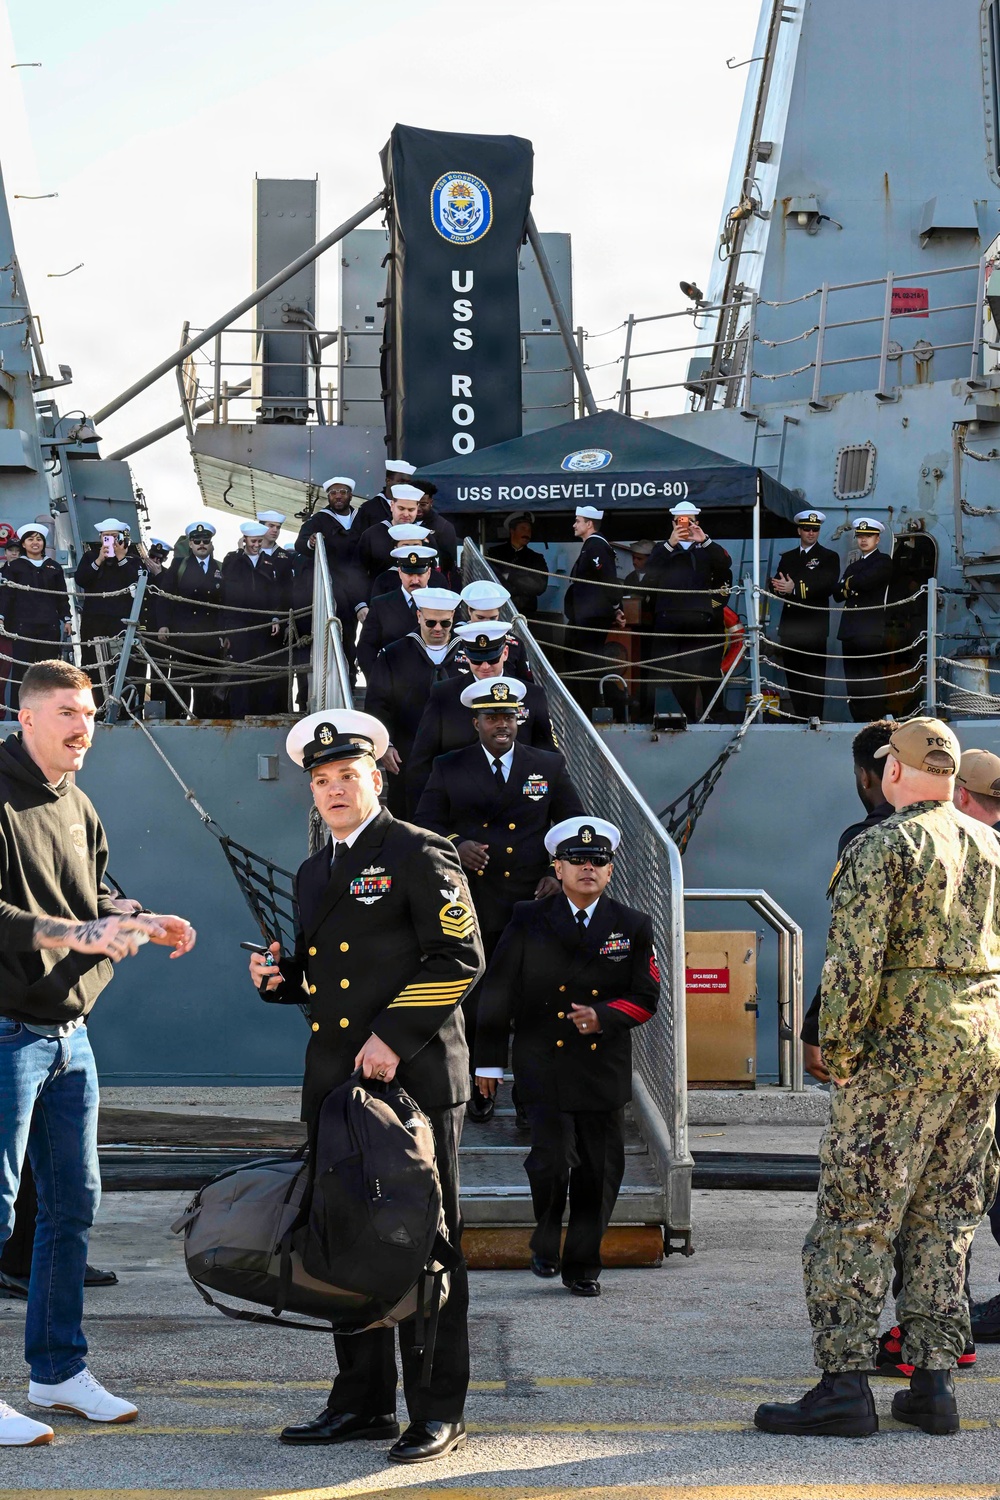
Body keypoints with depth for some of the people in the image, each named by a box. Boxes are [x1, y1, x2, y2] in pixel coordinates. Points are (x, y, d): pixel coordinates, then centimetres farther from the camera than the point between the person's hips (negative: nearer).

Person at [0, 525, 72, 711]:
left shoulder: (54, 567, 16)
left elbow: (62, 596, 17)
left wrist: (66, 619, 8)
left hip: (49, 626, 2)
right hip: (23, 625, -2)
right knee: (21, 669, -6)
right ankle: (18, 715, -5)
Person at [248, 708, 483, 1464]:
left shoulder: (419, 854, -4)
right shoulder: (314, 872, 19)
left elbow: (460, 959, -11)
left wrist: (393, 1036, -17)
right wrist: (281, 976, 6)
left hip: (414, 1077, -7)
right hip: (335, 1082, 7)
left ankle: (438, 1410, 4)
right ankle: (363, 1401, 19)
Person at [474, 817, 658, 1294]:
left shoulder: (632, 927, 7)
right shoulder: (528, 921, 2)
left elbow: (645, 996, 6)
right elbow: (496, 992, 5)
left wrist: (604, 1017, -13)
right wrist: (489, 1060, 4)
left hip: (605, 1070, 2)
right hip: (543, 1066, -2)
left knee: (599, 1172, 4)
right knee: (553, 1161, -13)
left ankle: (583, 1265, 19)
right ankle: (546, 1244, 14)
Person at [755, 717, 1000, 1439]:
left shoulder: (882, 847, -9)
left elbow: (854, 959, -16)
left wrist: (836, 1048, -7)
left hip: (901, 1053, -7)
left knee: (855, 1220, -3)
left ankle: (845, 1387, -4)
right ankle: (934, 1382, 11)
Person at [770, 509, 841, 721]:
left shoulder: (829, 557, 5)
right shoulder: (787, 558, 19)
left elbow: (827, 586, -10)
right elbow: (776, 585, 10)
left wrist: (795, 589, -19)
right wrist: (783, 588, -15)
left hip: (814, 628, -4)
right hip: (790, 626, 4)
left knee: (815, 677, -8)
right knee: (793, 677, 5)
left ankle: (814, 719, -8)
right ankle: (800, 719, 10)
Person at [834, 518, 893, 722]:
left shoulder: (883, 561, 4)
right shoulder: (853, 566, 27)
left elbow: (865, 581, -12)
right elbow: (838, 594, 16)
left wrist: (848, 584, 6)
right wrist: (851, 586, -3)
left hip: (872, 630, -7)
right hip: (851, 630, 7)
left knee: (872, 680, -10)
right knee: (853, 681, 4)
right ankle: (858, 721, 5)